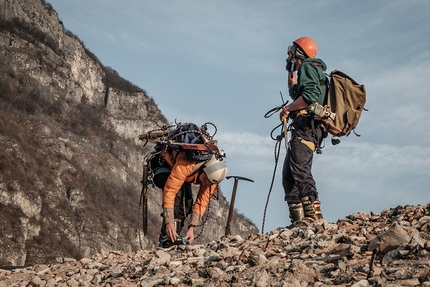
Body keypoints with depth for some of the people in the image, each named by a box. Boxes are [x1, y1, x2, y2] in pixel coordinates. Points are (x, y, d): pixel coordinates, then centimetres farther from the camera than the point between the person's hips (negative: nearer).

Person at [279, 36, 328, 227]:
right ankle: (298, 219, 3)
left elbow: (310, 95, -19)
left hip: (307, 126, -11)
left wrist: (287, 109, -9)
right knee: (288, 174, 7)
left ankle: (313, 215, -33)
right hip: (304, 127, 11)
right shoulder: (307, 70, 30)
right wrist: (291, 72, 39)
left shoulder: (307, 67, -1)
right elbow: (294, 93, 48)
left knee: (299, 169, -24)